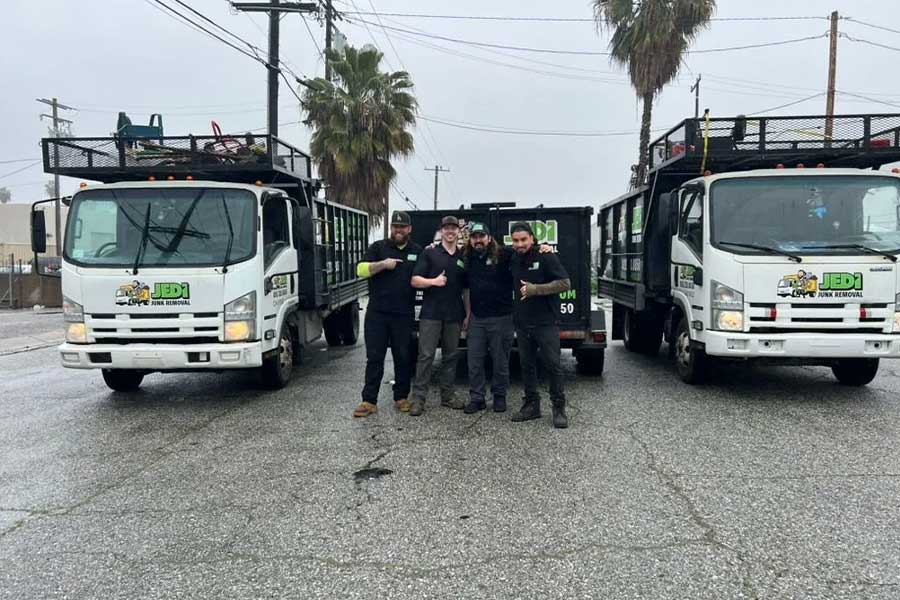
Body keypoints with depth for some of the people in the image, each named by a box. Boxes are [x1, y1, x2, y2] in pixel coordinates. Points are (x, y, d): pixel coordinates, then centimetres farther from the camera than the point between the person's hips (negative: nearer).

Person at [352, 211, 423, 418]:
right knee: (374, 358, 0)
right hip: (377, 313, -1)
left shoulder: (417, 251, 11)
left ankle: (401, 397, 19)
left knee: (403, 358, 7)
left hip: (404, 315, 1)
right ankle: (369, 401, 3)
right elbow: (361, 269, -3)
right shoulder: (378, 247, 7)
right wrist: (383, 264, -15)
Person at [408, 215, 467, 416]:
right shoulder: (429, 253, 2)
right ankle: (418, 398, -3)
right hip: (431, 313, -4)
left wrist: (468, 314, 10)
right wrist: (434, 281, -20)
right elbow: (414, 280, -3)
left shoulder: (463, 258, 13)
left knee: (450, 356, 10)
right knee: (426, 355, -6)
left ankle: (447, 395, 19)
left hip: (454, 315, 4)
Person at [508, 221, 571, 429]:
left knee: (553, 365, -2)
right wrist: (514, 313, 8)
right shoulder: (513, 261, 9)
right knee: (526, 365, 10)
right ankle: (531, 405, 20)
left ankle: (559, 408, 7)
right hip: (522, 324, 6)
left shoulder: (546, 257, -9)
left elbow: (564, 283, -14)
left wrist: (535, 289, -21)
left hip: (546, 322, -6)